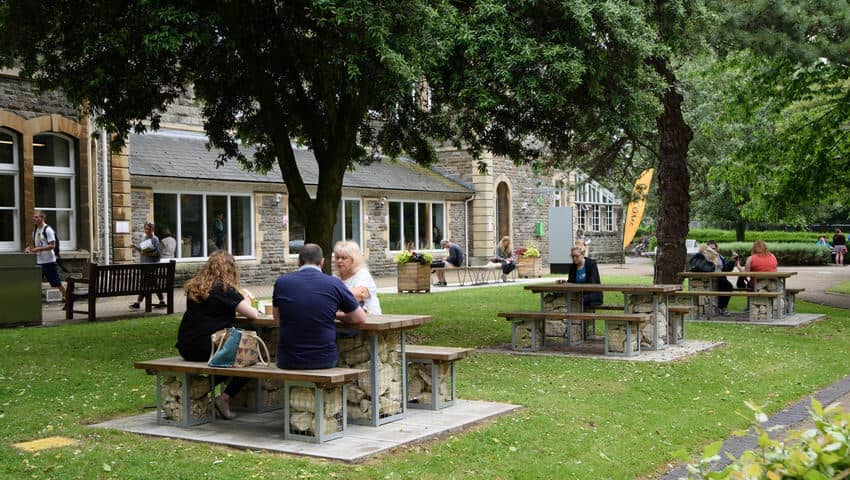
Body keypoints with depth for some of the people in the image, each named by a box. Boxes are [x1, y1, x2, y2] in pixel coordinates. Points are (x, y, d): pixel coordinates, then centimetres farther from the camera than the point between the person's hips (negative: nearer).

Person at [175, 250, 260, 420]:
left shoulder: (193, 287, 9)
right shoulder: (225, 289, -11)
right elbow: (252, 315, -8)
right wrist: (247, 305, 13)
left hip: (186, 349, 8)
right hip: (207, 348, -8)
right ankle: (225, 398, 2)